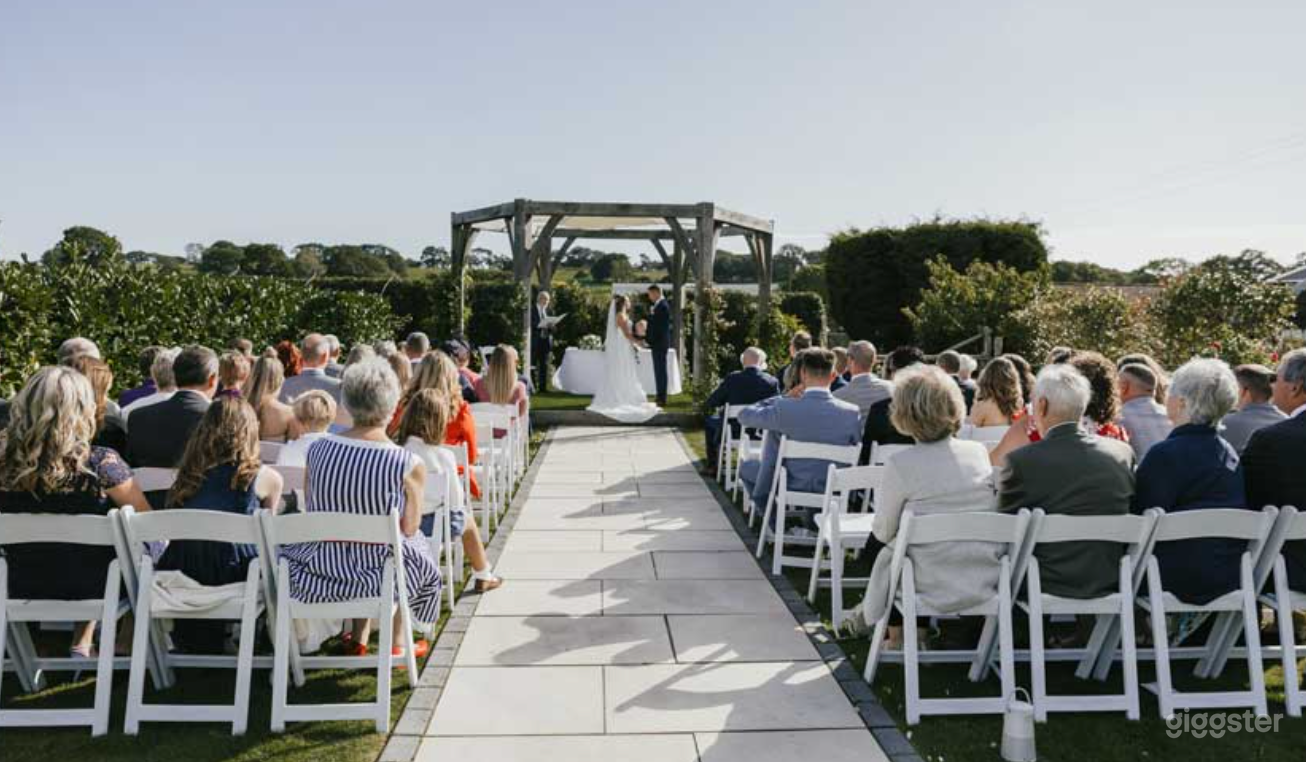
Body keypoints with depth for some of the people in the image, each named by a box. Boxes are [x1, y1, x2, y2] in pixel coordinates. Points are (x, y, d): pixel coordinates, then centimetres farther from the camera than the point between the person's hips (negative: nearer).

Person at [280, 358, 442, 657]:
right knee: (419, 559, 31)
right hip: (376, 574, -3)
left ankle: (359, 640, 44)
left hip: (315, 571, 4)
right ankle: (396, 644, 41)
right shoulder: (410, 464, -18)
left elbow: (310, 513, 5)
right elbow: (409, 528, -8)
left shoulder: (317, 449, -8)